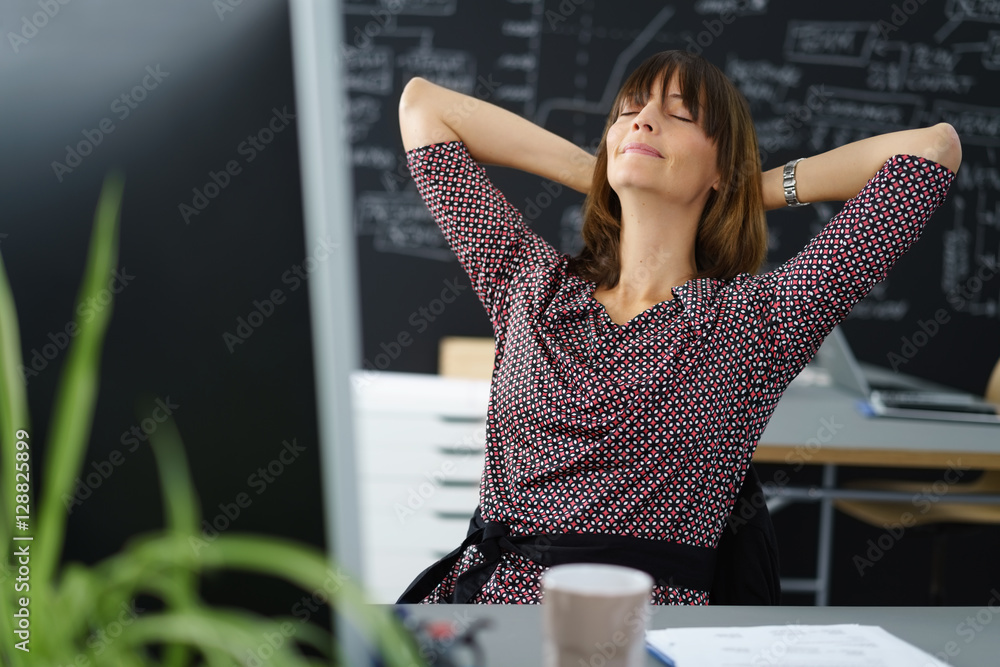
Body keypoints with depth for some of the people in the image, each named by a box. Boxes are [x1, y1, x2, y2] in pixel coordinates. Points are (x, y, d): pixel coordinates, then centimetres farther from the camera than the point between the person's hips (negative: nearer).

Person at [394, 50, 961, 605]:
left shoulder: (761, 319, 2)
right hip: (482, 590, 1)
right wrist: (595, 175, 15)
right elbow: (421, 103, 18)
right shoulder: (531, 283, 10)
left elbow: (935, 144, 2)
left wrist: (761, 190, 11)